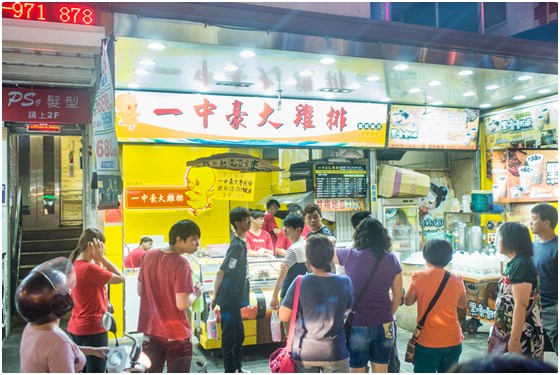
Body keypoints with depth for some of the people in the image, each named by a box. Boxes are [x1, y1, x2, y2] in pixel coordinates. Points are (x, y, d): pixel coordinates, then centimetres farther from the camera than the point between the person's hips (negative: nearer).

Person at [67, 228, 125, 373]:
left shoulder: (75, 265, 6)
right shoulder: (89, 268, -22)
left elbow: (100, 276, 11)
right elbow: (121, 277, -18)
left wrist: (97, 259, 1)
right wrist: (101, 257, -16)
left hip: (76, 328, 9)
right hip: (93, 329, -9)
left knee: (81, 370, 18)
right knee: (96, 370, 1)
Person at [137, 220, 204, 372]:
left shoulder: (148, 256, -1)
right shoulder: (181, 263, -21)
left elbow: (141, 291, 8)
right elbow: (182, 304, -24)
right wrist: (196, 293, -6)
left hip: (151, 331, 6)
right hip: (176, 334, -6)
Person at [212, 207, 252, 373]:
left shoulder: (241, 242, 8)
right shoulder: (237, 245, -20)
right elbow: (221, 272, -20)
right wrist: (215, 296, -13)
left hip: (235, 299, 9)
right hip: (229, 299, -9)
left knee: (238, 335, 19)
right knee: (230, 337, 3)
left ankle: (237, 367, 32)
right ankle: (230, 370, 14)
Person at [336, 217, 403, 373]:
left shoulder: (350, 255, -9)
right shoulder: (391, 259, 0)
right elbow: (398, 295, 6)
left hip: (357, 325, -3)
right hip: (384, 325, 3)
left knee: (357, 370, 11)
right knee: (381, 371, 17)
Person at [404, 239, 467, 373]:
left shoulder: (419, 276, -10)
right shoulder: (457, 279, -1)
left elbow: (408, 301, 1)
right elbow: (462, 304, 13)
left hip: (428, 341, -3)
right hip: (453, 341, 3)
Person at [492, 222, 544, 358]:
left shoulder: (521, 265, -19)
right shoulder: (515, 263, 11)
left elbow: (521, 305, -23)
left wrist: (515, 339, -23)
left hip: (522, 335, -9)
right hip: (510, 331, 9)